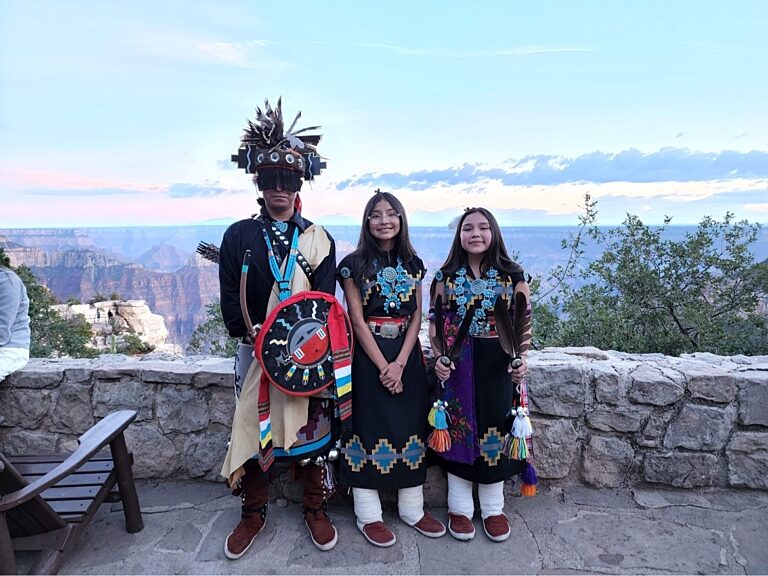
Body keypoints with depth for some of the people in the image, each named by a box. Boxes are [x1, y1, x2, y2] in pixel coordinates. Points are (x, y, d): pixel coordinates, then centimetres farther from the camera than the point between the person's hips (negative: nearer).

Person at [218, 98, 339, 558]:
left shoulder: (318, 238, 2)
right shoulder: (238, 235, 2)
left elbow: (324, 298, -3)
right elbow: (231, 299, 0)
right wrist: (255, 336, -13)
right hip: (255, 352, 1)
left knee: (312, 427, 8)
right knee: (252, 427, 9)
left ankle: (316, 508, 27)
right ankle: (254, 513, 29)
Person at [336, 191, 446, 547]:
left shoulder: (412, 264, 7)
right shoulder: (354, 264, -4)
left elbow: (416, 317, 2)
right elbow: (357, 321, -9)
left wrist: (400, 363, -10)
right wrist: (383, 365, -14)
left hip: (406, 354, 4)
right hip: (369, 355, -4)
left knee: (410, 425, 9)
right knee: (369, 427, 1)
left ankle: (412, 508, 24)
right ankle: (368, 515, 16)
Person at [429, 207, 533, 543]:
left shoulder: (513, 277, 1)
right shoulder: (445, 277, 2)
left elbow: (524, 324, 2)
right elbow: (435, 324, 3)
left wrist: (521, 358, -13)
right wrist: (439, 357, -12)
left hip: (499, 367, 0)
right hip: (457, 367, 0)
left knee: (495, 432, 6)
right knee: (458, 431, 5)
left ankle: (493, 508, 26)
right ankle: (460, 508, 23)